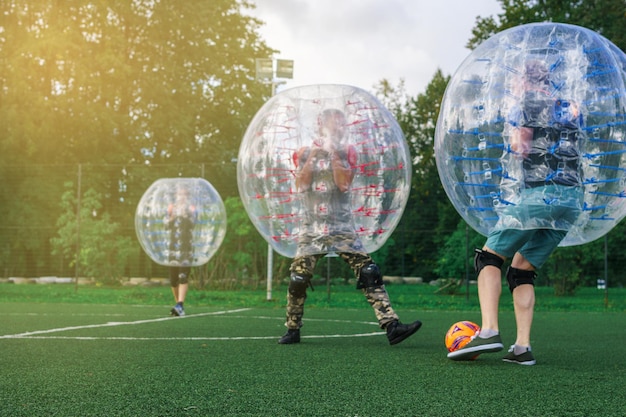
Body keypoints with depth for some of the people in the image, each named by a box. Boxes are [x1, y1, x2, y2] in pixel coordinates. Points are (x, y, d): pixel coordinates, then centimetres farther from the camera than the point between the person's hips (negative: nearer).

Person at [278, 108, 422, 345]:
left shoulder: (347, 152, 5)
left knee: (369, 273, -12)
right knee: (298, 280, -3)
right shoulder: (304, 153, 7)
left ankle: (391, 326, -16)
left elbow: (344, 184, -11)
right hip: (311, 228, 1)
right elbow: (301, 187, -7)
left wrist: (333, 153, -12)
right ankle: (292, 330, 16)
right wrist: (314, 155, -8)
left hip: (341, 227, 0)